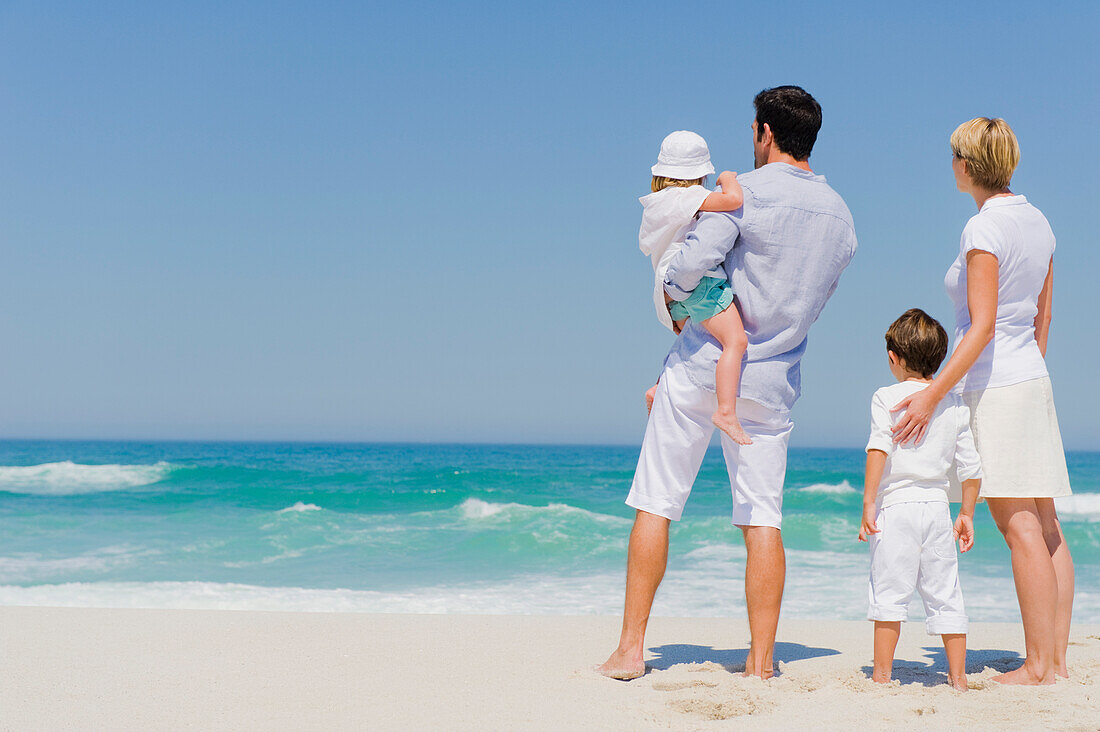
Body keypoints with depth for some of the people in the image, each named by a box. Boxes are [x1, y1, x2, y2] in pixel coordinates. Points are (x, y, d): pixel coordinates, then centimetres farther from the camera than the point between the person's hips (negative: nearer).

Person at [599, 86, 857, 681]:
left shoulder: (744, 194, -11)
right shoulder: (841, 217, 8)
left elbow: (689, 267, -19)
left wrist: (671, 290, 2)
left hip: (705, 363, -4)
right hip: (772, 379, 5)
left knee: (656, 503, 3)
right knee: (763, 517, 6)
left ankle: (630, 650, 4)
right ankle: (760, 664, 4)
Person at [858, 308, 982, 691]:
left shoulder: (887, 397, -2)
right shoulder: (956, 404, 10)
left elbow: (878, 450, -15)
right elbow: (971, 467, 11)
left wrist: (868, 504, -14)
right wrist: (966, 514, 19)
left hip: (897, 505, -4)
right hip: (938, 507, 4)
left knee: (889, 594, 1)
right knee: (945, 595, 9)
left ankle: (882, 674, 3)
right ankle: (958, 677, 12)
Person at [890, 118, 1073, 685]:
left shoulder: (984, 228, -14)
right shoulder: (1036, 222, 11)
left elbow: (983, 326, -20)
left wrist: (932, 395, -20)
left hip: (993, 385, -9)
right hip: (1034, 382, 9)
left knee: (1020, 529, -7)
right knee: (1046, 528, 7)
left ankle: (1037, 665, -5)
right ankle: (1057, 658, 10)